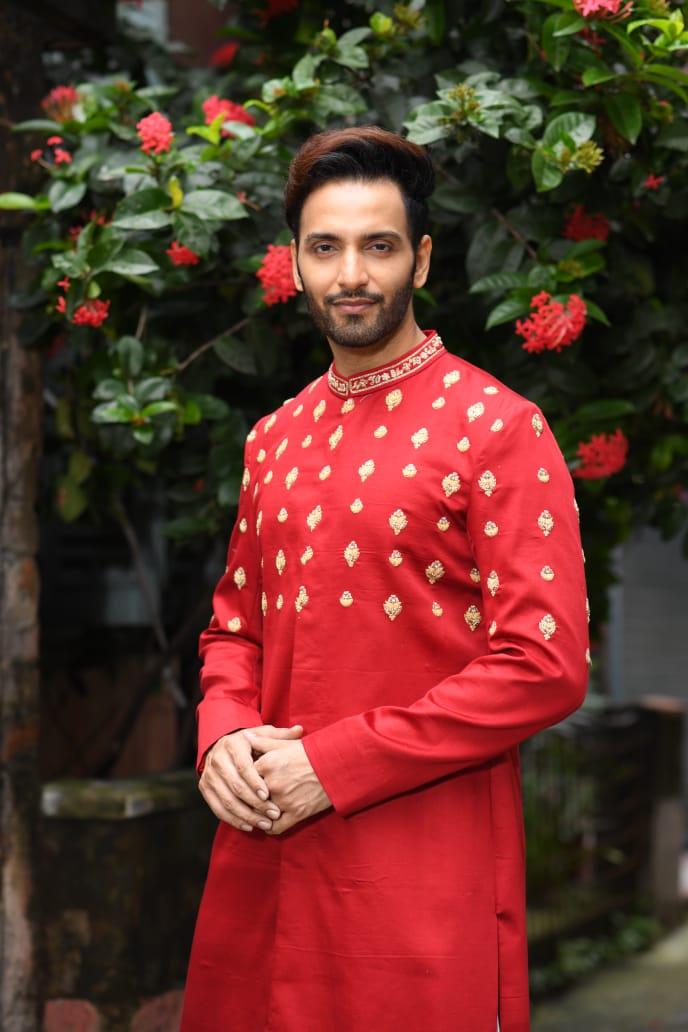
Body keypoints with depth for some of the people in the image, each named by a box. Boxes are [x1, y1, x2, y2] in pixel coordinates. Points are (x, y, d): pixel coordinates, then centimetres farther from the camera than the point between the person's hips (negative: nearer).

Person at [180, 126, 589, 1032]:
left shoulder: (499, 428, -7)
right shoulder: (276, 438, 13)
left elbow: (546, 665, -14)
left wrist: (333, 764, -15)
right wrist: (223, 737, -2)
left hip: (422, 879, -6)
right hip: (261, 857, 6)